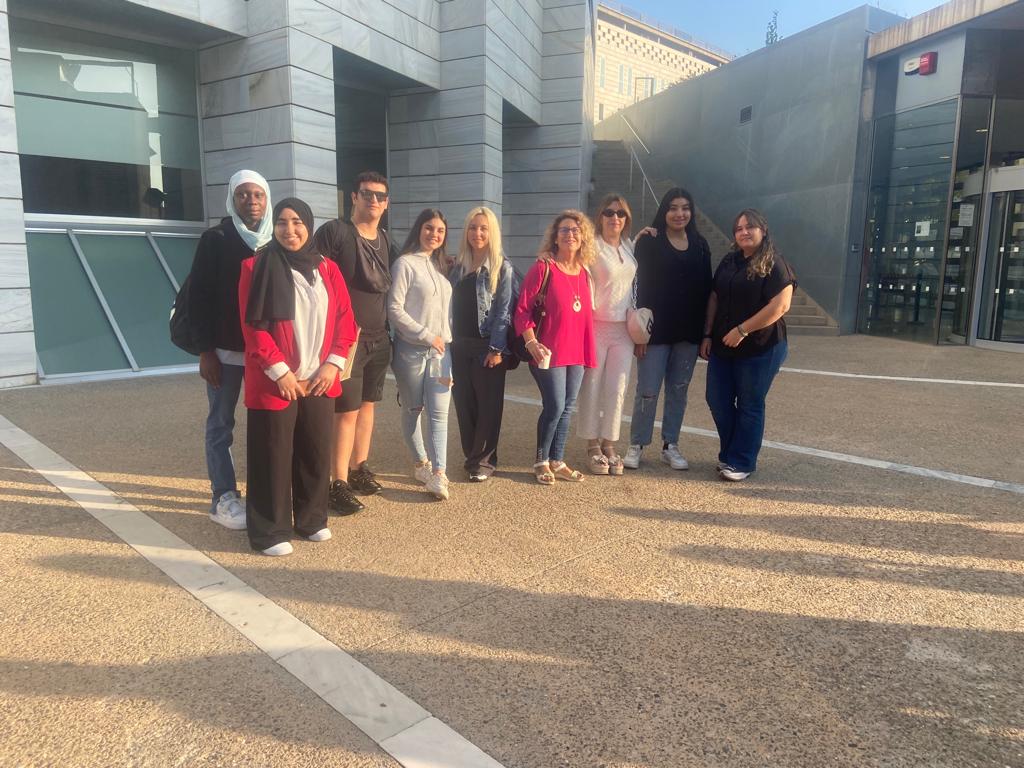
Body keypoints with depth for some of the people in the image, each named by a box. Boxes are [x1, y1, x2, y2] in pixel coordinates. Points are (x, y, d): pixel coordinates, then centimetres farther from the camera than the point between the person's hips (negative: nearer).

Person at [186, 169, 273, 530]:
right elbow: (198, 297, -4)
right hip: (225, 350, -3)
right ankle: (224, 498, 13)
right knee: (221, 425, 5)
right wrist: (206, 350, -10)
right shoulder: (215, 240, -1)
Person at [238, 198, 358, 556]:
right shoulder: (256, 267, -4)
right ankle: (271, 531, 16)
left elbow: (345, 318, 6)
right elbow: (253, 326, -9)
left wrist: (333, 364, -4)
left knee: (317, 453, 11)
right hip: (274, 382, -4)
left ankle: (312, 519, 28)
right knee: (273, 457, 3)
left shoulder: (327, 268, 8)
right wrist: (280, 371, -14)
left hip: (320, 380, 4)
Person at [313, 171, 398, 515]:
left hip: (379, 339, 7)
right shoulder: (334, 232, -9)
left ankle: (359, 469, 28)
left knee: (367, 405, 14)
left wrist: (387, 327, 14)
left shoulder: (386, 241, 11)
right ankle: (339, 483, 5)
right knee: (347, 410, -4)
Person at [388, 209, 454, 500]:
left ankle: (437, 473, -5)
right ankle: (422, 463, 25)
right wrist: (426, 335, -13)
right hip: (411, 350, -5)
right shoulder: (405, 264, -6)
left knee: (439, 412, -4)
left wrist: (445, 339, 7)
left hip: (440, 350, 5)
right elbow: (394, 309, -12)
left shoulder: (440, 265, 14)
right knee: (413, 410, 8)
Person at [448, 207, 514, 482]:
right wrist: (449, 341, 5)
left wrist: (497, 348, -15)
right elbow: (451, 305, 12)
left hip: (487, 346, -5)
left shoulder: (502, 267, -3)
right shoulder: (458, 266, 12)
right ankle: (471, 456, 22)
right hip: (459, 346, 5)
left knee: (488, 406, 2)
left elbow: (504, 310, -9)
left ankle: (483, 460, 12)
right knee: (464, 404, 9)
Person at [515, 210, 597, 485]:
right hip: (549, 351, -6)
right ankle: (541, 462, 14)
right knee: (555, 407, -6)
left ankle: (557, 461, 24)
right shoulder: (544, 267, -7)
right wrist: (531, 342, -19)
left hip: (576, 351, 6)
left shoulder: (583, 272, 10)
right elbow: (522, 309, -9)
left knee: (567, 408, 11)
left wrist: (588, 350, 12)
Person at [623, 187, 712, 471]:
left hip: (688, 331, 4)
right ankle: (636, 445, 13)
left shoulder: (700, 245, 10)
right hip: (656, 330, -4)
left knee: (678, 390, 10)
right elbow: (640, 287, -7)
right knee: (648, 390, -1)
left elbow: (706, 288, 11)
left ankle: (670, 445, 20)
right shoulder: (649, 243, -2)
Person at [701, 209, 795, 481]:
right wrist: (707, 335, 6)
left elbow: (781, 305, -19)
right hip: (723, 346, 6)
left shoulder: (774, 264, -10)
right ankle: (730, 453, 26)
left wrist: (742, 330, -20)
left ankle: (741, 462, 15)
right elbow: (714, 299, 13)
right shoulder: (729, 261, 11)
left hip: (761, 348, -6)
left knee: (749, 405, 4)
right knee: (718, 400, 8)